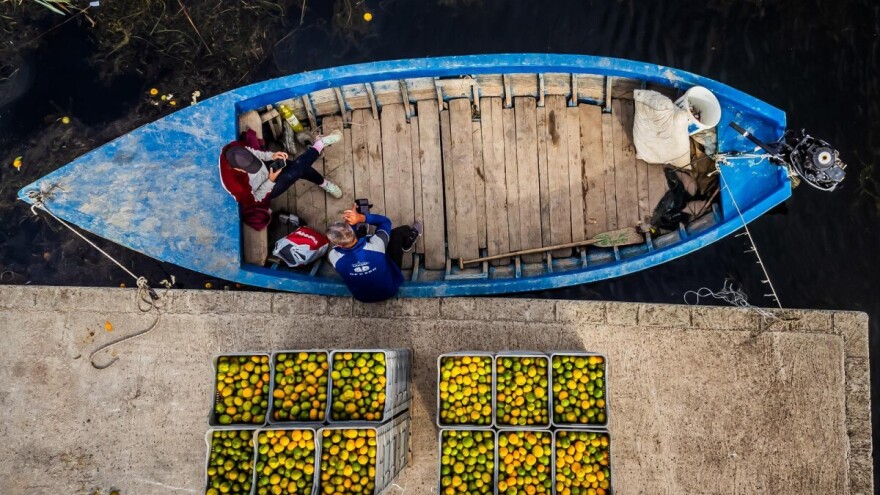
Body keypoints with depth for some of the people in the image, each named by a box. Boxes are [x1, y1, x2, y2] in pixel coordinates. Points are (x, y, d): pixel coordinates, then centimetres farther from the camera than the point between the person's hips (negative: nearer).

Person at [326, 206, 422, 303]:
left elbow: (339, 245, -7)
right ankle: (408, 242, 45)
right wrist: (362, 218, -32)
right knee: (400, 232, 5)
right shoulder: (374, 246, -38)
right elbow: (385, 221, -16)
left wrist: (348, 221, -17)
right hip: (389, 290, -2)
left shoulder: (333, 256, -34)